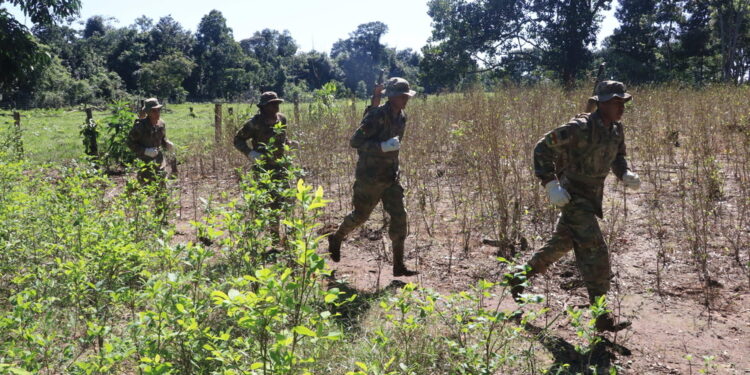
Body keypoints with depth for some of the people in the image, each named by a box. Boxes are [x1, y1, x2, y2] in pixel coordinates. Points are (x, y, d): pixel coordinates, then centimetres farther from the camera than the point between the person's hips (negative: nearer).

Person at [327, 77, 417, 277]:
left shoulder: (401, 117, 6)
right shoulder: (377, 116, -18)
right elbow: (355, 141, -21)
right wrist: (382, 147, -26)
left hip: (390, 176, 7)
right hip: (370, 176, -6)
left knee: (399, 216, -1)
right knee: (360, 215, 9)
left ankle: (399, 264, 5)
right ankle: (336, 239, 38)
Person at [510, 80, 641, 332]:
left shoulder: (616, 129, 3)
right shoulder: (581, 128, -22)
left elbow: (617, 156, 20)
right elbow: (543, 148, -20)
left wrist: (625, 174, -2)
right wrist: (551, 184, -24)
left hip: (592, 196, 9)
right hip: (573, 196, -9)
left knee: (561, 244, 20)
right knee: (594, 250, -12)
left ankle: (520, 278, 38)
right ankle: (601, 316, -5)